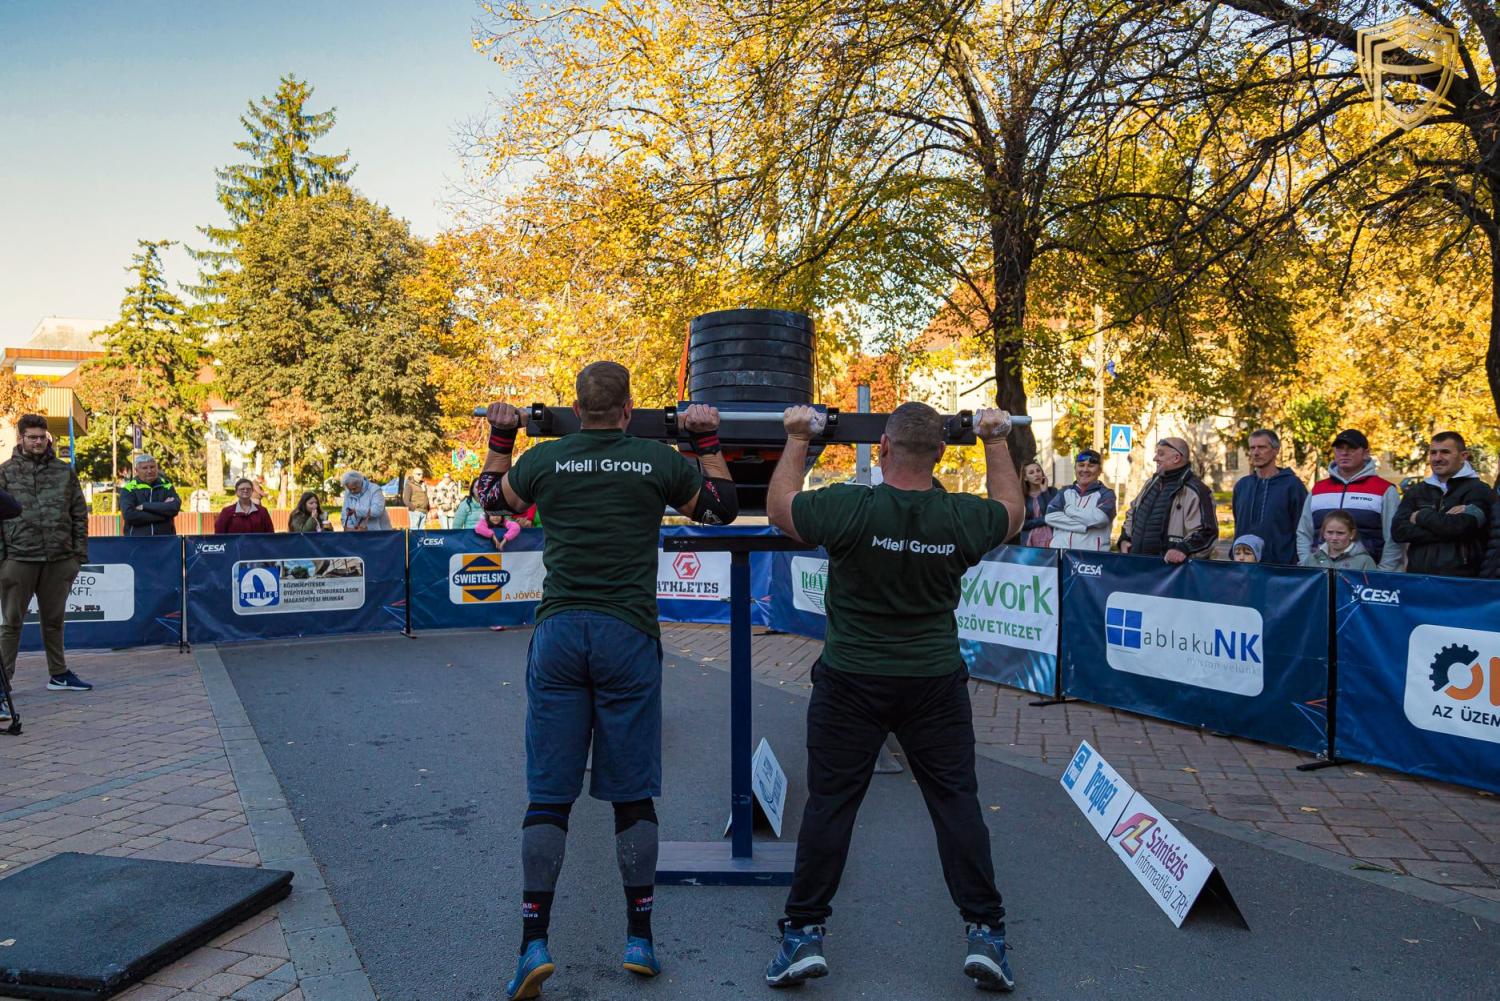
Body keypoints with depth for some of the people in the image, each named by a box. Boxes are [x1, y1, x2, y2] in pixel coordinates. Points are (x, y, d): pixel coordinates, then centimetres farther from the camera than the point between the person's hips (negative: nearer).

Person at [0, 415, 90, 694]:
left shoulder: (65, 471, 9)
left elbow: (79, 514, 10)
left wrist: (80, 553, 4)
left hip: (59, 559, 2)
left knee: (54, 620, 13)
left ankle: (59, 674, 23)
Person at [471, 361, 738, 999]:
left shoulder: (544, 459, 3)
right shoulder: (660, 460, 0)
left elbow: (489, 498, 22)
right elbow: (721, 507, 16)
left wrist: (500, 437, 30)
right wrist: (707, 440, 21)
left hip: (558, 635, 1)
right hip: (628, 638, -1)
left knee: (548, 794, 6)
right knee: (632, 793, 8)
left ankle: (534, 943, 3)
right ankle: (639, 939, 17)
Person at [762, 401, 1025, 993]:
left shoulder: (849, 509, -18)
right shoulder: (962, 518, -10)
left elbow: (779, 507, 2)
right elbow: (1013, 512, 15)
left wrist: (797, 440, 12)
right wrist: (996, 443, 24)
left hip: (851, 683, -1)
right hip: (936, 683, 2)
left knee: (829, 801, 7)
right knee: (956, 800, 10)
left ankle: (804, 934, 12)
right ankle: (985, 934, 13)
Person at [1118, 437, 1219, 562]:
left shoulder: (1194, 491, -11)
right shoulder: (1151, 484, 16)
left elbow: (1206, 532, -17)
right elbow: (1132, 514, 29)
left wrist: (1184, 549, -30)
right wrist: (1125, 539, 15)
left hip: (1170, 565, -7)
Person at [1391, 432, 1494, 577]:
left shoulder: (1478, 489, -1)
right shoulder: (1416, 491, 11)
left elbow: (1462, 526, -19)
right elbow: (1398, 530, -4)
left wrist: (1422, 516, -4)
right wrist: (1446, 525, -13)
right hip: (1417, 576, 4)